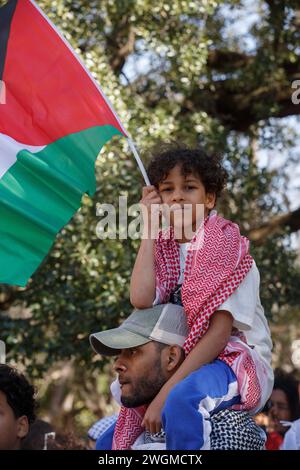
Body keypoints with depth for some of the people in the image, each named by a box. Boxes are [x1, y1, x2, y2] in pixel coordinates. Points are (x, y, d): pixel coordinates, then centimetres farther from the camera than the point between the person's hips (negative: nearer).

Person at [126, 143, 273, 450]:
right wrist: (150, 227, -9)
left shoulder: (225, 245, -10)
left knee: (182, 397, -37)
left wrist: (165, 394, -25)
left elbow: (220, 331, -18)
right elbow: (141, 300, -15)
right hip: (185, 363, 7)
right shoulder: (163, 249, 7)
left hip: (237, 362, -7)